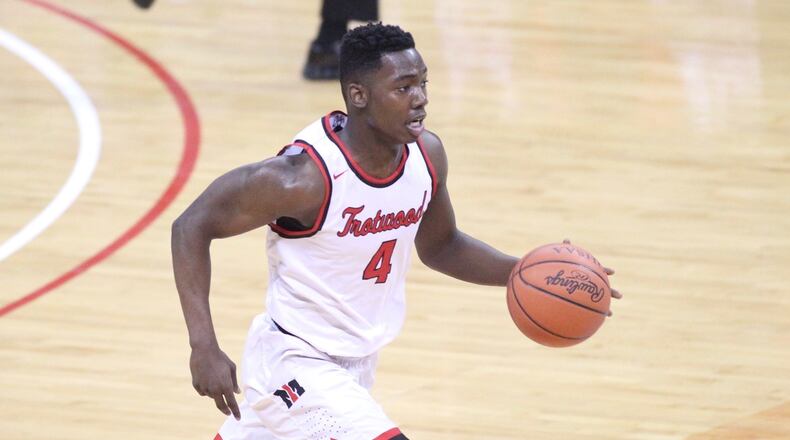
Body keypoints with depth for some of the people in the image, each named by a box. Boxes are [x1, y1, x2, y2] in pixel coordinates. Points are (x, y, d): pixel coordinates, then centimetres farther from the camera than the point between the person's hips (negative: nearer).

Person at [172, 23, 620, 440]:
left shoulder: (427, 154, -9)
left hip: (357, 361, 8)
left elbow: (439, 246, 10)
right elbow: (194, 226, -21)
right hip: (298, 363, -8)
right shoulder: (306, 175, -30)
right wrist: (205, 348, -28)